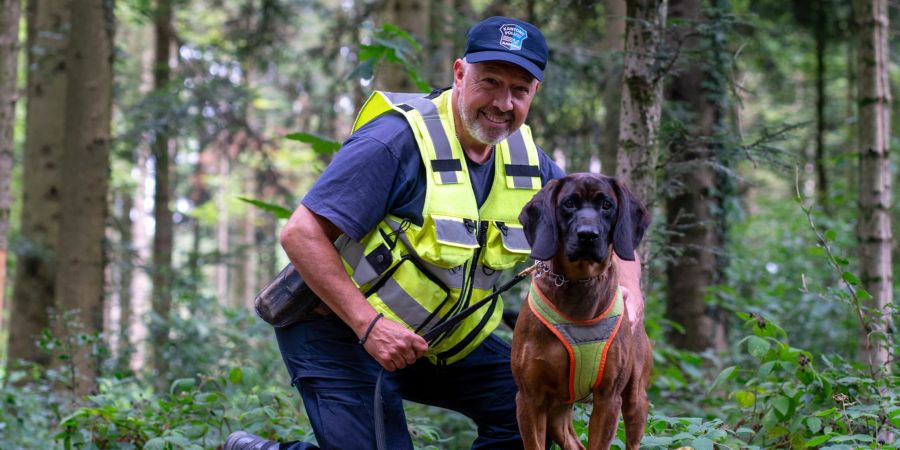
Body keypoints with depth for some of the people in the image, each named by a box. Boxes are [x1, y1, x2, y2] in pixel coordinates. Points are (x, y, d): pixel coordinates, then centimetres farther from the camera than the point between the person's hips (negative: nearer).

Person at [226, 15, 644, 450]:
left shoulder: (524, 156, 0)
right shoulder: (397, 140, -23)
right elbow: (301, 234, -25)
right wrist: (369, 325, -31)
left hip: (430, 337, 7)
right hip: (339, 330, -7)